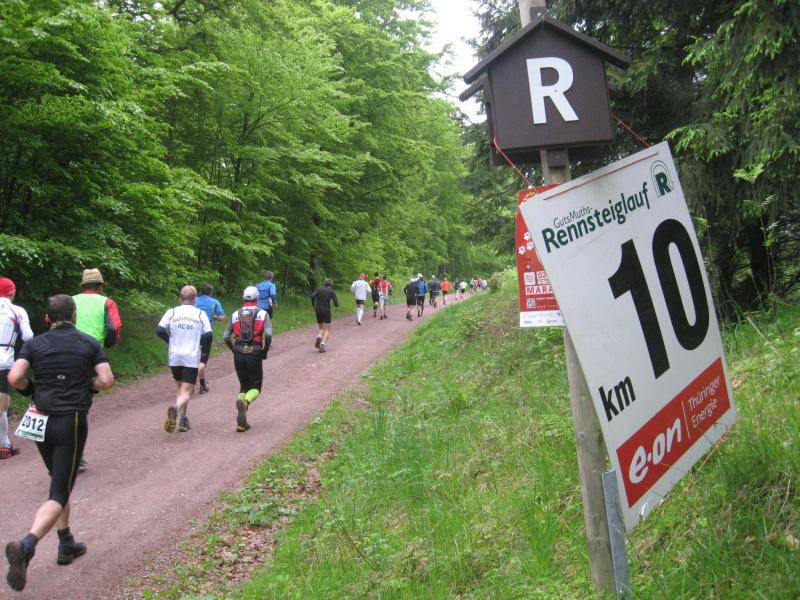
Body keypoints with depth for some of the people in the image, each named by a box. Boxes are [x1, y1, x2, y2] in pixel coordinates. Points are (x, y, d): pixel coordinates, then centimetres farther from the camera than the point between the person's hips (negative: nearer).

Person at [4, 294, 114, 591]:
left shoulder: (34, 343, 3)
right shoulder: (89, 343, 0)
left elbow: (15, 377, -10)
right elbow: (106, 380, -8)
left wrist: (31, 390, 10)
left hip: (41, 421, 4)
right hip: (72, 422, -3)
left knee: (60, 483, 24)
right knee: (59, 493, -4)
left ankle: (67, 544, 27)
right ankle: (26, 544, -28)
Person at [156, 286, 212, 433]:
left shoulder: (172, 312, 2)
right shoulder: (200, 314, -1)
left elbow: (159, 330, -5)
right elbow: (208, 334, -8)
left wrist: (171, 341, 13)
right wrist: (205, 349, 11)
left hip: (175, 356, 2)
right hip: (192, 358, -2)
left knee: (180, 387, 21)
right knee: (186, 391, -2)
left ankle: (183, 419, 16)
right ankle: (176, 408, -33)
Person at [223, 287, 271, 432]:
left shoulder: (235, 314, 8)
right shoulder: (263, 314, 0)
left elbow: (226, 337, 3)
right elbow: (268, 335, -14)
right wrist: (265, 352, 0)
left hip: (238, 355, 3)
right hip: (255, 355, -3)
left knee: (243, 386, 17)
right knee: (255, 388, 10)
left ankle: (241, 422, 5)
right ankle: (245, 402, -25)